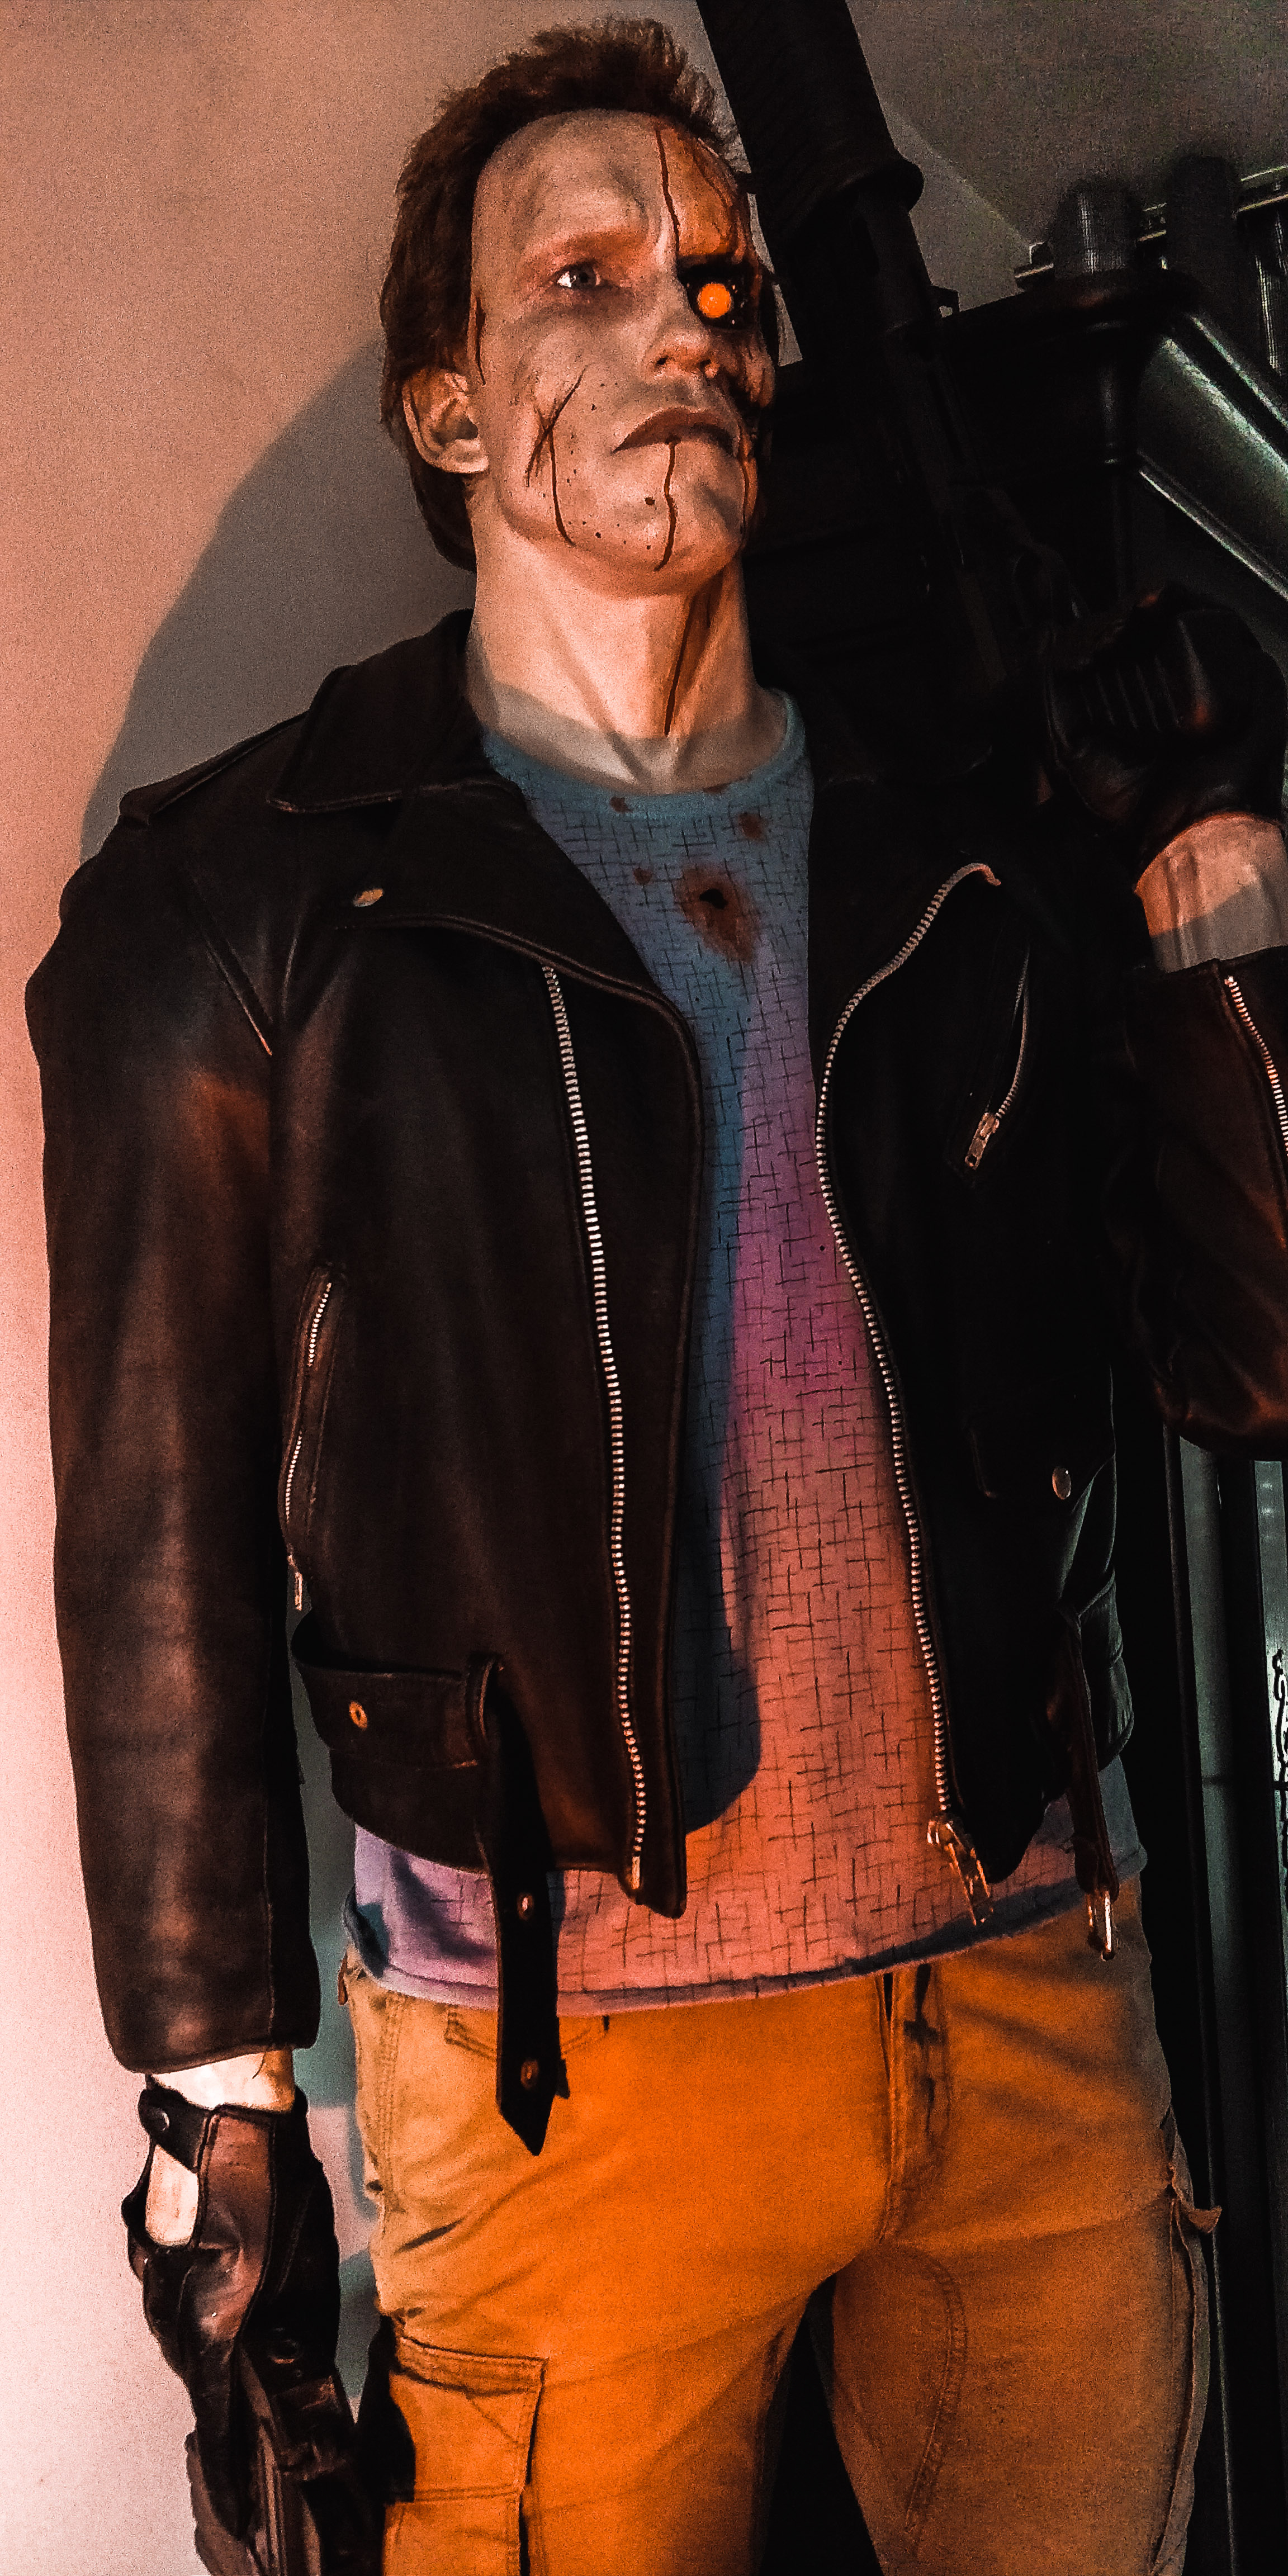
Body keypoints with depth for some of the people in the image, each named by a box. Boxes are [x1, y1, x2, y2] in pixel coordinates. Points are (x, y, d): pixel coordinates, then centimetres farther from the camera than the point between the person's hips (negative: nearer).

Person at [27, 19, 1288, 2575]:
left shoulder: (970, 861, 5)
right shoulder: (249, 903, -4)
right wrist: (215, 2099, -3)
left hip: (1033, 1995, 4)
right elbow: (162, 1543, -4)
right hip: (570, 2055, -3)